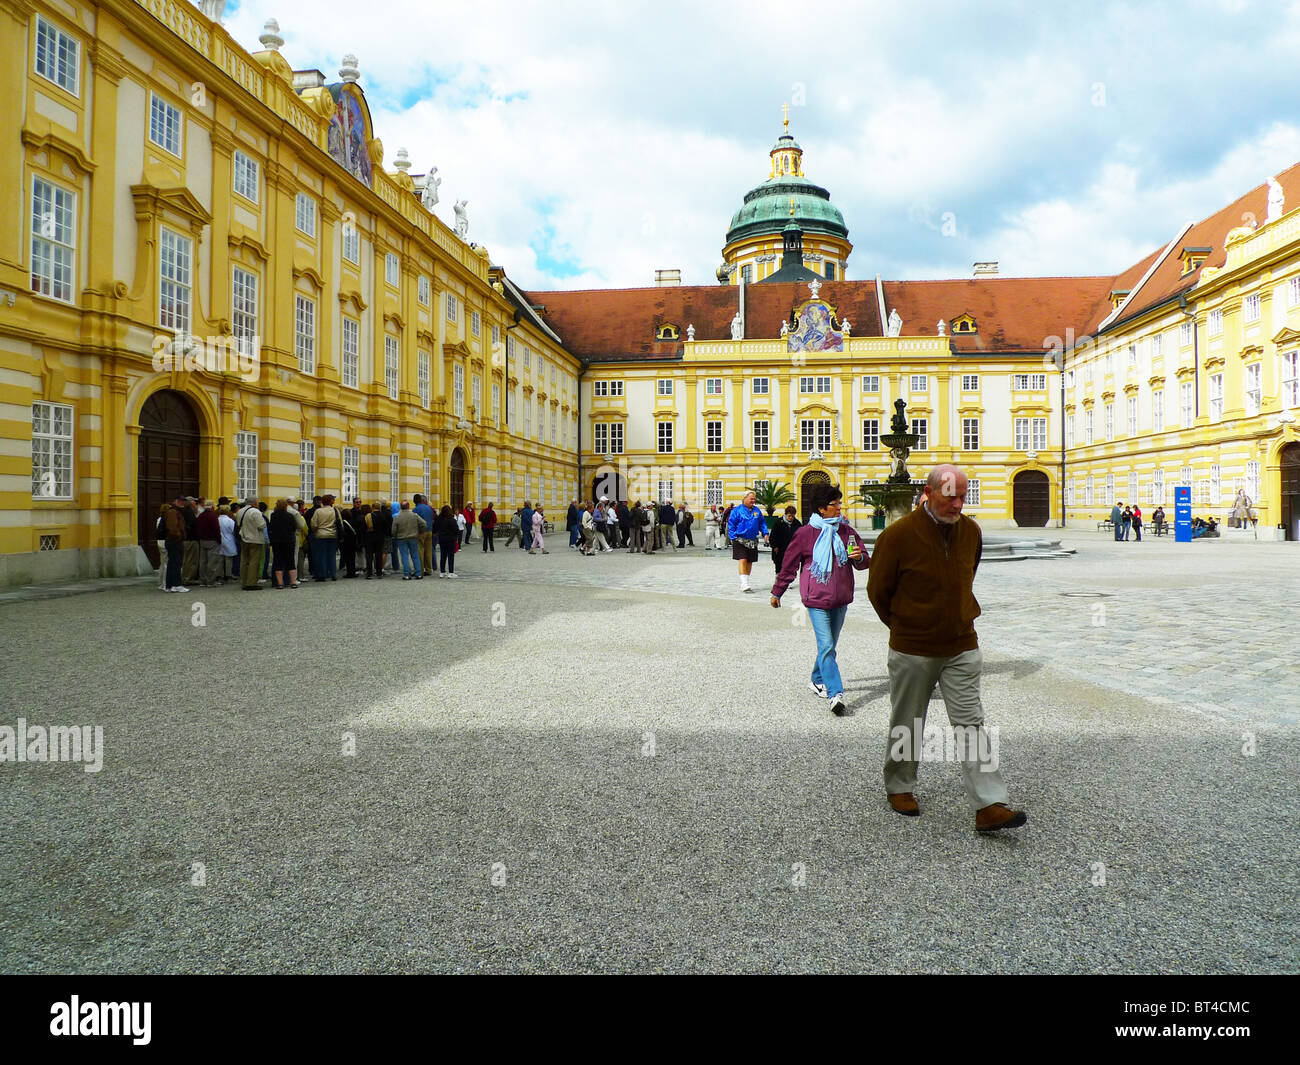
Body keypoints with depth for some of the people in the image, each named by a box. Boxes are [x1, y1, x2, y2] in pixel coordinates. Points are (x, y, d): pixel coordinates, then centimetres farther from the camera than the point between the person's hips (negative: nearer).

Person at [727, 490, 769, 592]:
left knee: (749, 562, 9)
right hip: (740, 540, -5)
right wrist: (733, 537, -11)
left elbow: (762, 522, 18)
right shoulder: (737, 510, -3)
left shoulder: (757, 510, 11)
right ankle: (744, 584, -18)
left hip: (753, 541, 5)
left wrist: (765, 533, 4)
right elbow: (731, 524, -4)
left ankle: (744, 584, 19)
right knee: (743, 560, -15)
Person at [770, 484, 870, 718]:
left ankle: (817, 680, 37)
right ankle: (836, 695, -19)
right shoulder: (805, 533, -6)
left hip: (840, 599, 5)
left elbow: (864, 562, 11)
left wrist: (860, 557, -14)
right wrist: (777, 592, 11)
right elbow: (789, 565, 3)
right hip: (817, 599, -5)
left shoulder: (846, 531, 6)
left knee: (829, 645, 17)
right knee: (826, 647, -13)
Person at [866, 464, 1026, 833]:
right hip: (912, 650, -3)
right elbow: (877, 590, -2)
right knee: (906, 726, 11)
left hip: (962, 648, 3)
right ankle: (900, 788, 31)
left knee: (972, 723, 0)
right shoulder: (898, 535, -15)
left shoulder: (971, 531, 1)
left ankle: (989, 806, 2)